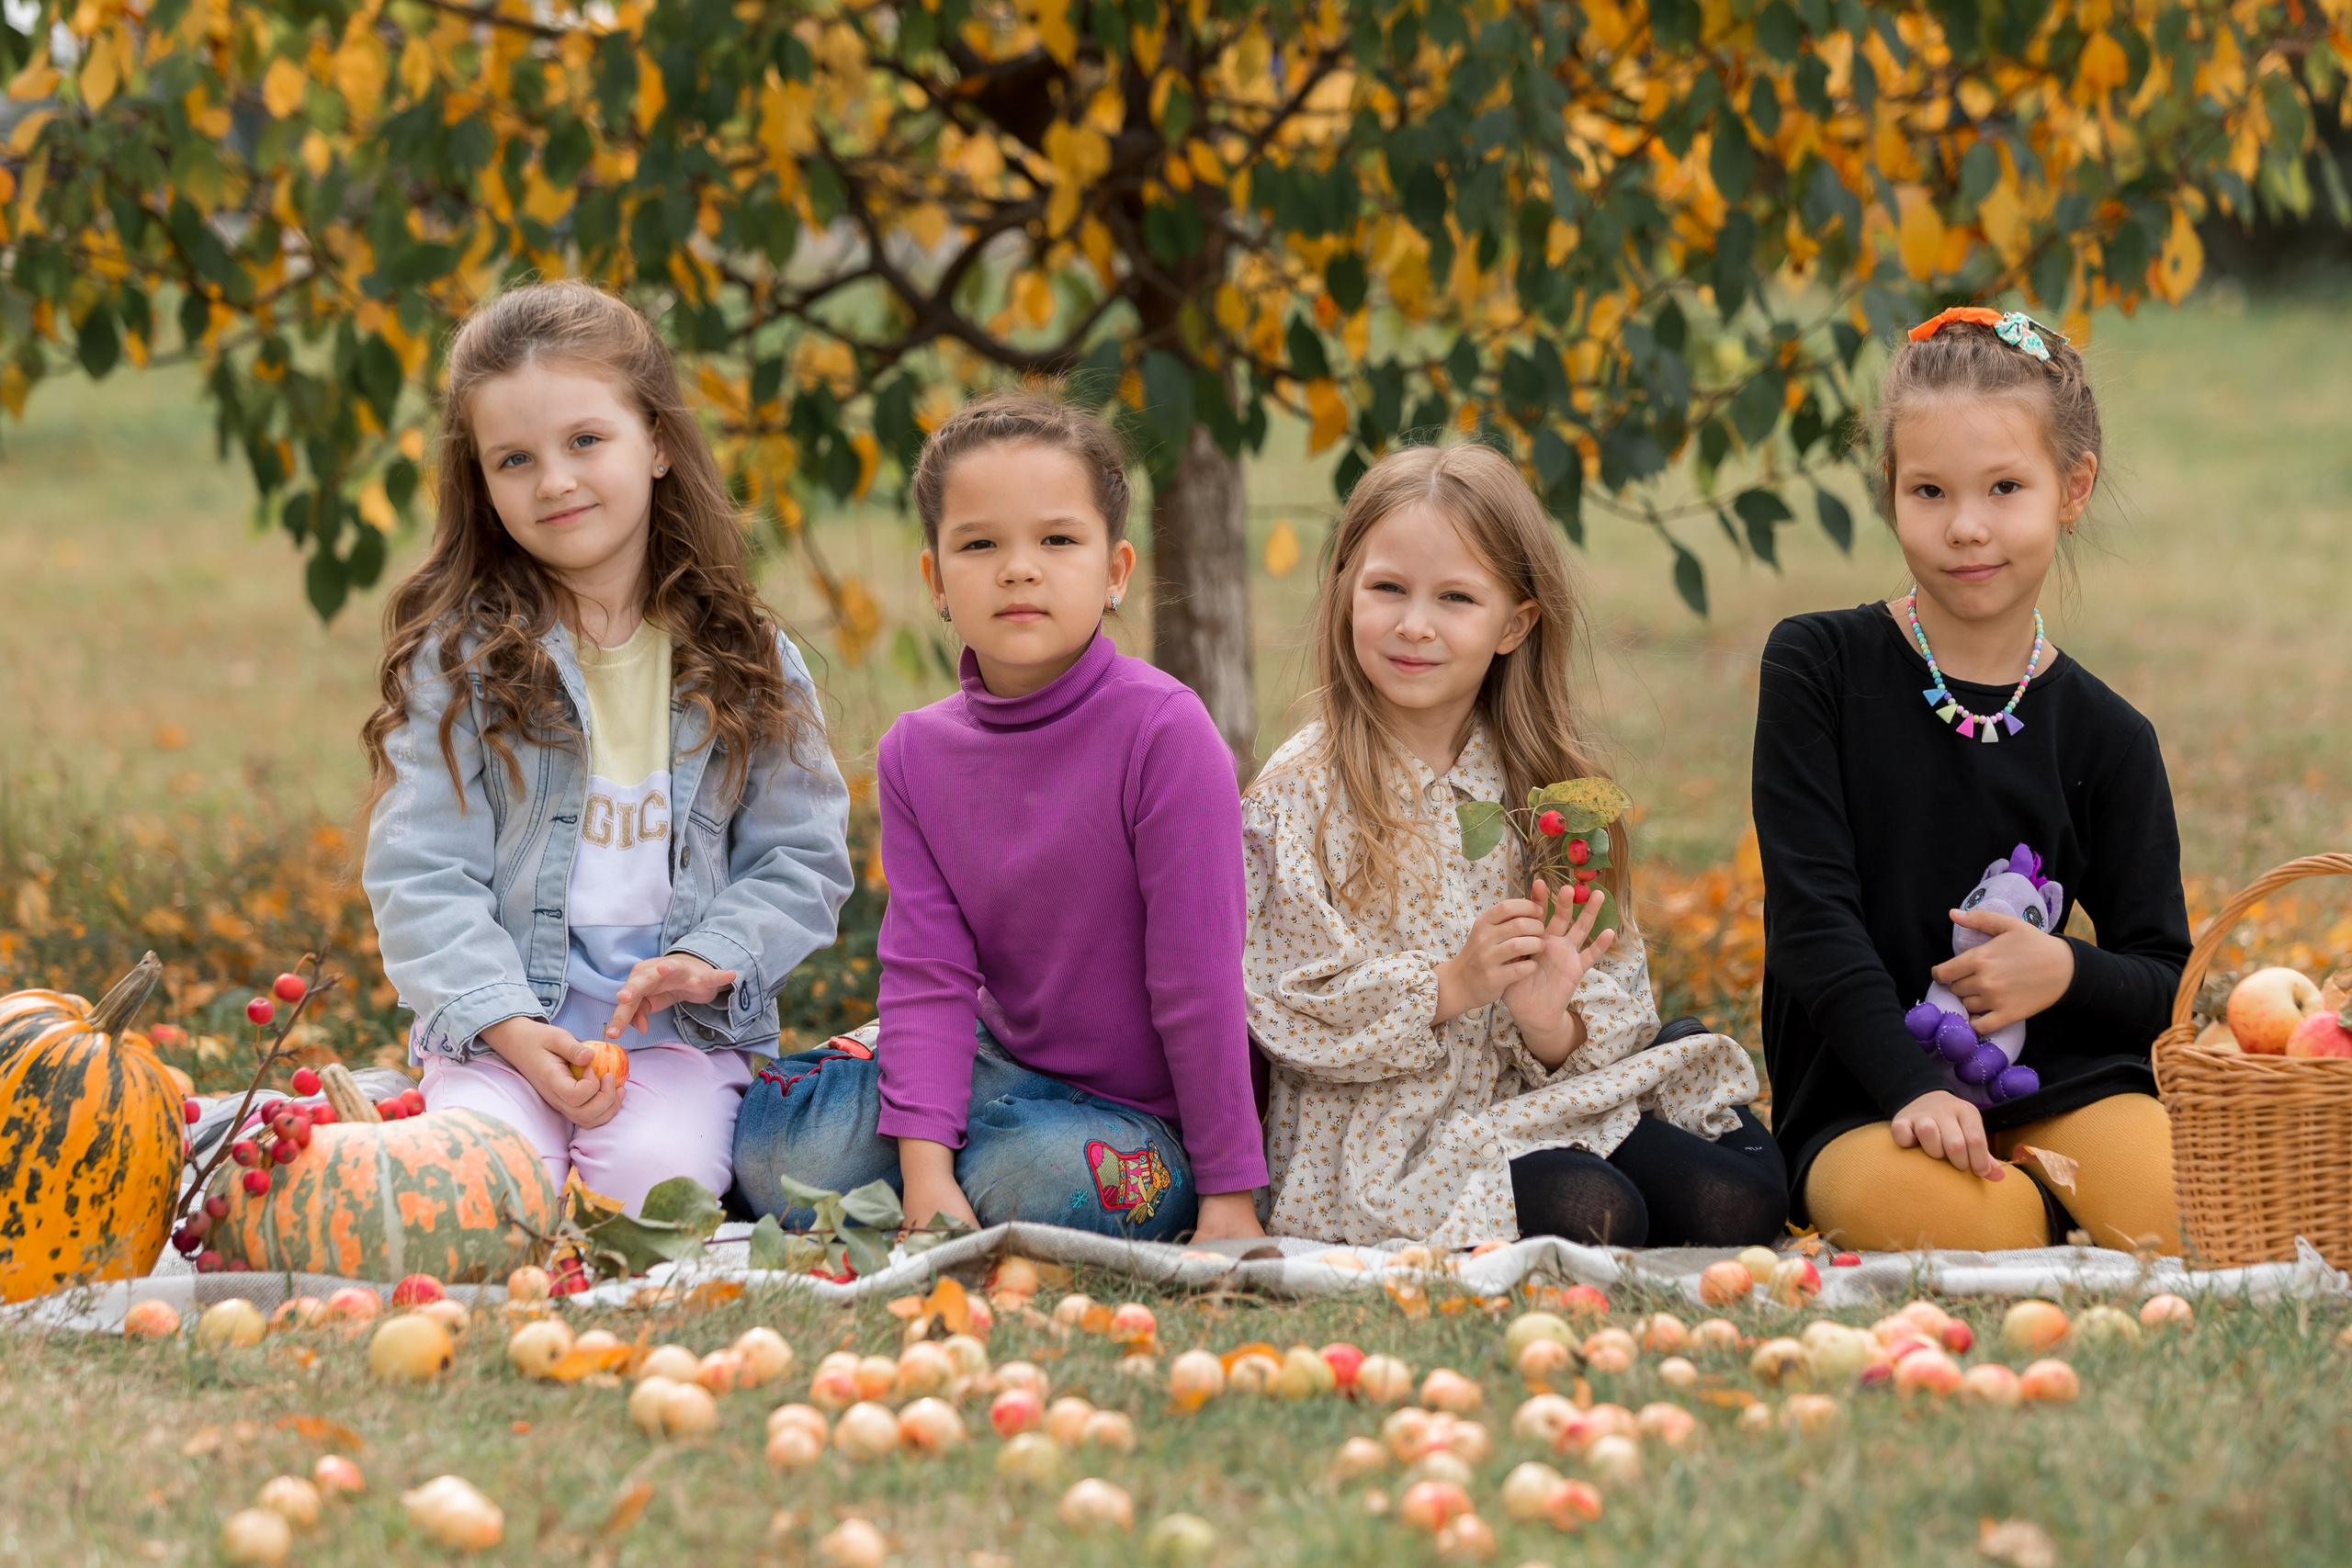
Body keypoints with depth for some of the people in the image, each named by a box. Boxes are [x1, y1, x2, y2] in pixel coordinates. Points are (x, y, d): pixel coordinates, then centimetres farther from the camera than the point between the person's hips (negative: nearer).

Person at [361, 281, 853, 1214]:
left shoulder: (744, 661, 7)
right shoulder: (460, 652, 2)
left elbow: (803, 857, 8)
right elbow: (421, 871, -3)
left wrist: (709, 959, -11)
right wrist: (509, 1026, -16)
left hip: (681, 1030, 1)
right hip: (499, 1022, -1)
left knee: (654, 1181, -28)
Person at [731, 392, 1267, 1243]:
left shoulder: (1163, 731, -20)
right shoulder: (917, 753, -3)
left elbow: (1198, 978, -18)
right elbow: (929, 974, -9)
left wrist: (1229, 1194, -16)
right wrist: (924, 1168, -22)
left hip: (1144, 1114, -4)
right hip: (1006, 1066, 4)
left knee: (1033, 1172, -36)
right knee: (774, 1140, -17)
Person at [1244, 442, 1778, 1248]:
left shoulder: (1540, 784, 9)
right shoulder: (1303, 790, -5)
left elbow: (1617, 995, 4)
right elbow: (1287, 1006, -12)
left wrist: (1553, 1023, -18)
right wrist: (1453, 986, -22)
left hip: (1537, 1101, 6)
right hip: (1378, 1136, -6)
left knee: (1738, 1200, -15)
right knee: (1591, 1214, -30)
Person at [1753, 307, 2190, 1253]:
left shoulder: (2107, 739, 6)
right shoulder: (1817, 668, 0)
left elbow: (2168, 985, 10)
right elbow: (1811, 911, -7)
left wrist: (2069, 972, -14)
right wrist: (1915, 1090, -20)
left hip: (2065, 1088, 2)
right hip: (1862, 1103, -2)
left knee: (2192, 1221, -29)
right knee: (1980, 1221, -35)